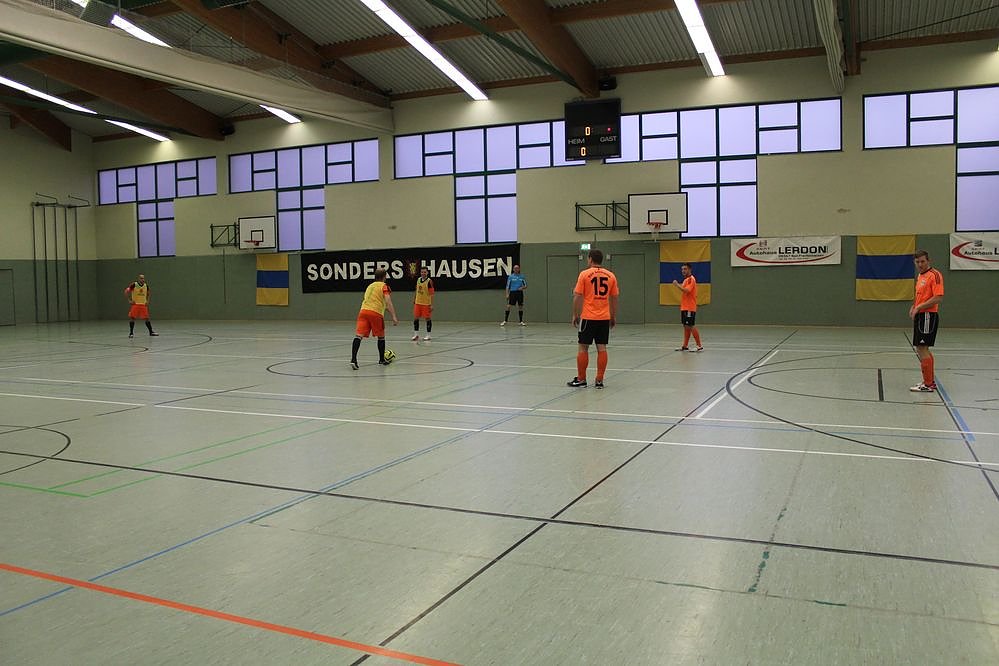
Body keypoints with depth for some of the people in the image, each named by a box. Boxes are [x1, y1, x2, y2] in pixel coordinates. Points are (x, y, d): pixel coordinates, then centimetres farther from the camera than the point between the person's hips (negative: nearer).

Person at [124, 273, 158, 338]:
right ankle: (131, 333, 1)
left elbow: (148, 294, 22)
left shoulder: (146, 286, 3)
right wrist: (129, 301, -12)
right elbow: (126, 291, -9)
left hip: (144, 304, 3)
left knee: (146, 318, 4)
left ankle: (151, 332, 10)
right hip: (135, 304, -3)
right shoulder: (134, 285, -11)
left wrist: (147, 301, 10)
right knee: (132, 317, -7)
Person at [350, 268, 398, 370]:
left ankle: (353, 359, -24)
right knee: (381, 336, 15)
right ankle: (381, 360, 27)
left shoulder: (370, 286, 27)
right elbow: (388, 302, -7)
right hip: (376, 313, -4)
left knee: (359, 335, -9)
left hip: (363, 311, 4)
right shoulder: (384, 286, 7)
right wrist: (394, 317, -13)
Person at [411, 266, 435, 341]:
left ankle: (428, 335, 9)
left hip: (426, 303, -5)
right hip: (418, 302, 5)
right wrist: (414, 300, 17)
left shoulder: (429, 281, -12)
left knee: (427, 318, 1)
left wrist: (432, 305, -17)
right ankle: (416, 334, 13)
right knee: (416, 318, 4)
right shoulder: (418, 280, 6)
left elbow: (431, 294, -13)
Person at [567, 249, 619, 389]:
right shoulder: (610, 275, 6)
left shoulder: (584, 274, -5)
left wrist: (575, 315, 2)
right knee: (602, 347, 5)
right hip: (605, 318, 4)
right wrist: (614, 317, 18)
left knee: (583, 347, 5)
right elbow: (614, 298, 10)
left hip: (588, 317, -4)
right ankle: (600, 380, 5)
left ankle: (581, 379, 11)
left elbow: (577, 296, -6)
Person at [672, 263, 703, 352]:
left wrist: (677, 285, -18)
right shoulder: (686, 280, 19)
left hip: (689, 308, -10)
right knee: (686, 327, 10)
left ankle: (699, 346, -6)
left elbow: (686, 290, -25)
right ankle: (685, 346, 14)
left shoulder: (691, 279, -11)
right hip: (684, 308, 10)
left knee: (690, 326, -10)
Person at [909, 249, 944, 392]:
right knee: (922, 349, 16)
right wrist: (913, 307, 9)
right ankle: (930, 381, 26)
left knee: (922, 349, -9)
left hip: (928, 316, -10)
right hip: (920, 316, 10)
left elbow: (938, 298, -20)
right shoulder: (919, 276, 16)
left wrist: (919, 307, -19)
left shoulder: (935, 275, -12)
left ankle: (928, 385, -5)